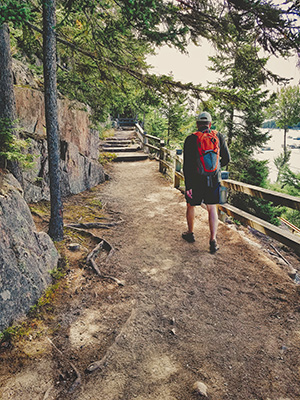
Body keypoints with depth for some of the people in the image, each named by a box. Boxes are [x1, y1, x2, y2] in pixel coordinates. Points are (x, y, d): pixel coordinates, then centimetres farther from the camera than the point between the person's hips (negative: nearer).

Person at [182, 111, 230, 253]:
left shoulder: (190, 139, -7)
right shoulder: (218, 137, 0)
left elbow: (187, 164, -10)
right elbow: (227, 159, 5)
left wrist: (187, 185, -7)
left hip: (195, 179, -2)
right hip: (214, 179, 2)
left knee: (191, 206, 18)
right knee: (212, 209, 11)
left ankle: (190, 233, 34)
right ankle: (213, 240, 4)